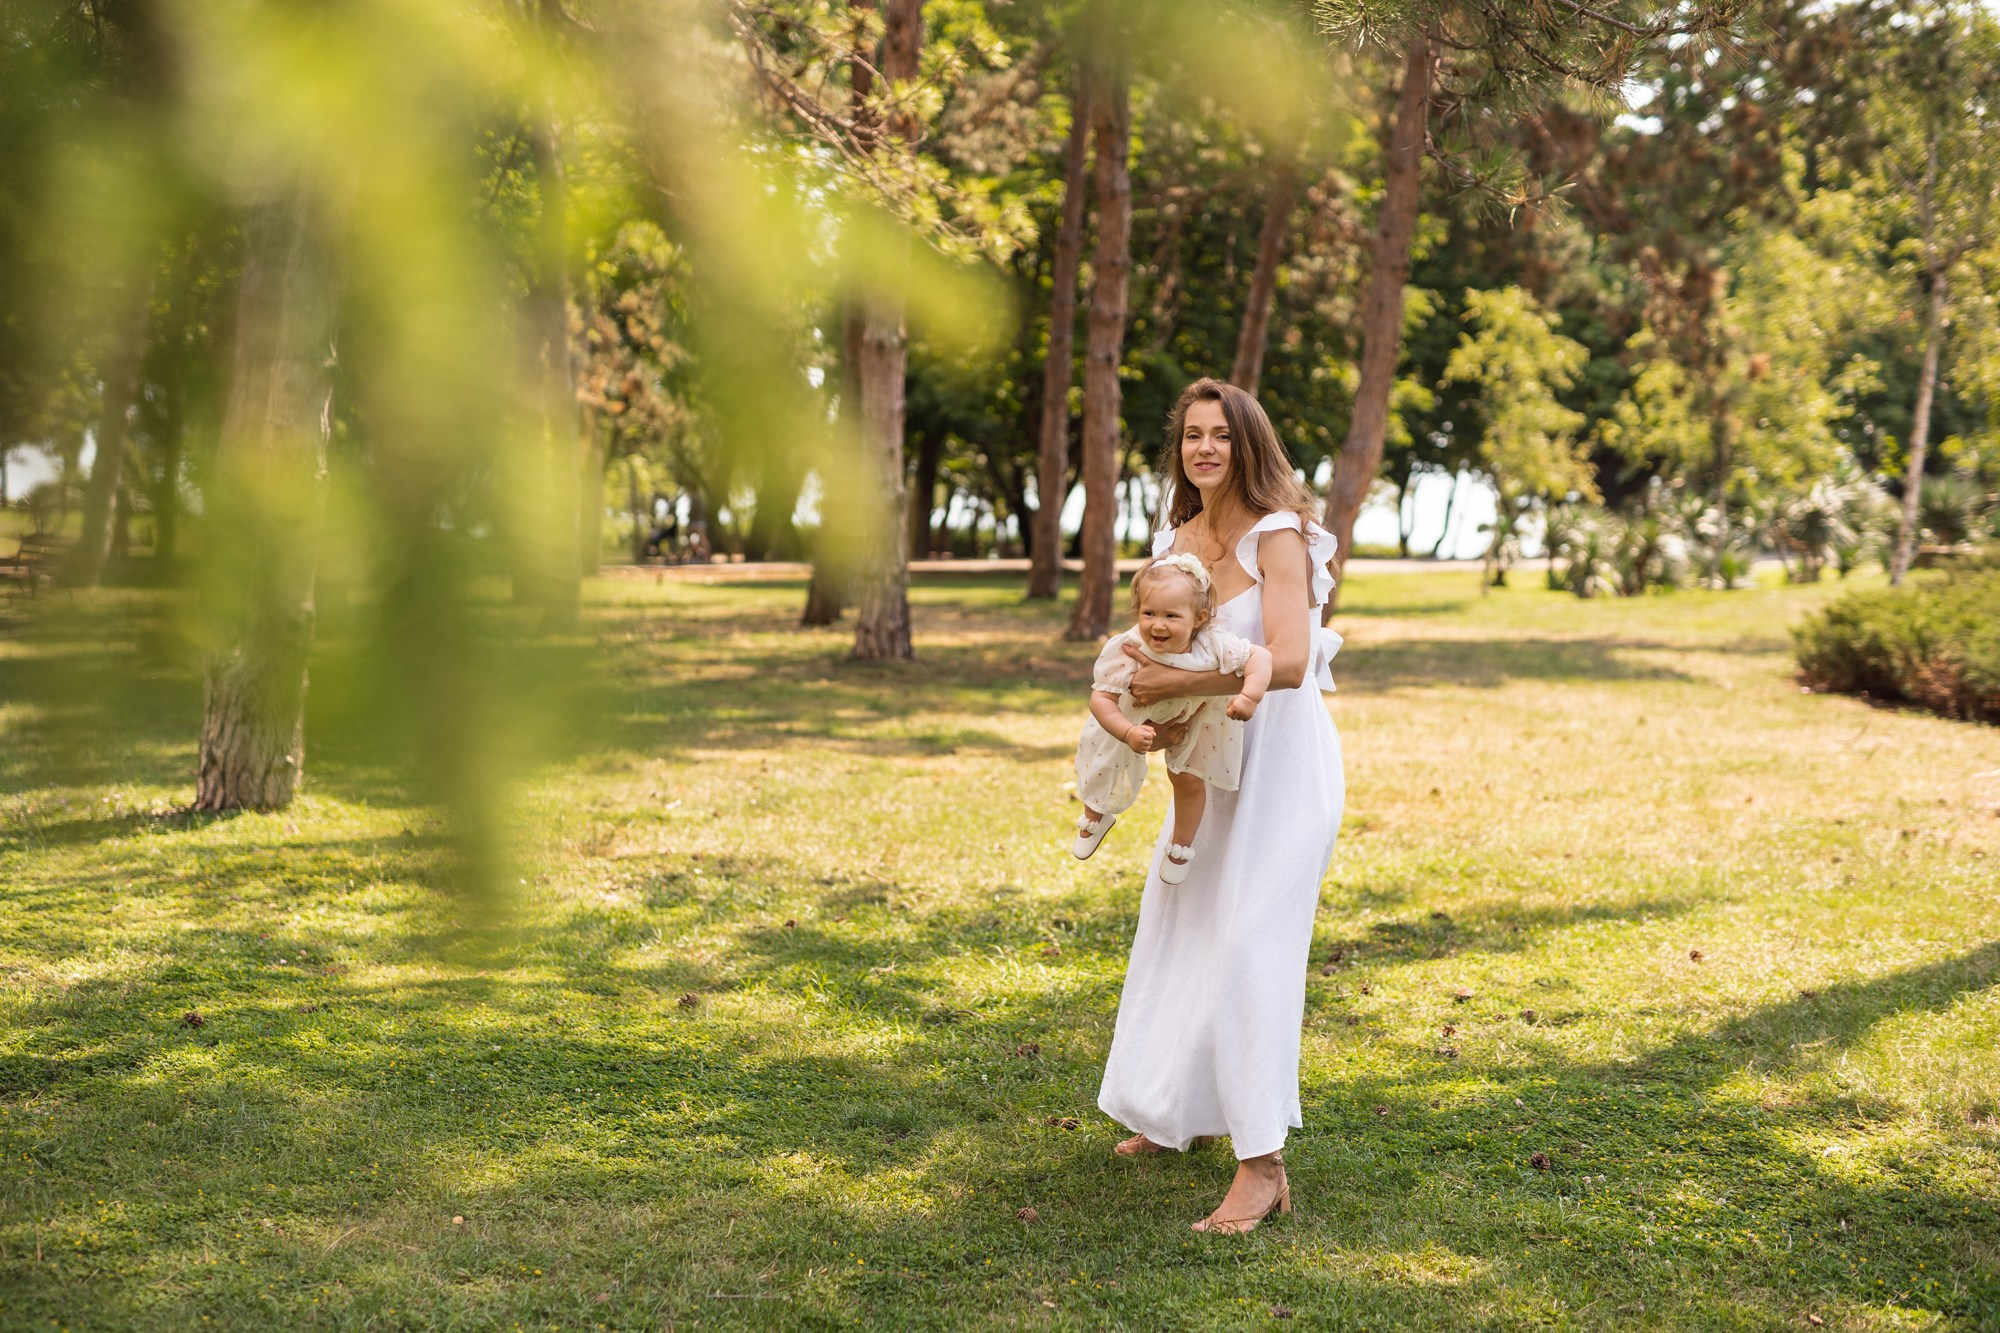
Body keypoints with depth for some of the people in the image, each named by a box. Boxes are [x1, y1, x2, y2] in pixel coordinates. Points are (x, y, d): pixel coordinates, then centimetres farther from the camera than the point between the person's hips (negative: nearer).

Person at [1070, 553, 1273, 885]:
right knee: (1104, 767, 16)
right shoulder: (1124, 652, -42)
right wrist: (1129, 733, -53)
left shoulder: (1214, 647, -41)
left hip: (1192, 721, 0)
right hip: (1133, 719, 0)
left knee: (1189, 780, 0)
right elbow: (1101, 699, -38)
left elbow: (1261, 656, -36)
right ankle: (1094, 818, 52)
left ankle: (1182, 846, 31)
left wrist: (1250, 696, -52)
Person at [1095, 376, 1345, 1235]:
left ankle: (1263, 1166, -8)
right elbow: (1163, 649, 14)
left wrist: (1177, 682, -30)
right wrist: (1157, 718, -6)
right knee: (1177, 928, 17)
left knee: (1250, 943, -13)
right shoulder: (1174, 543, 6)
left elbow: (1288, 661, -28)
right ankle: (1184, 1112, 36)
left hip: (1284, 758, -8)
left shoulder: (1278, 538, -16)